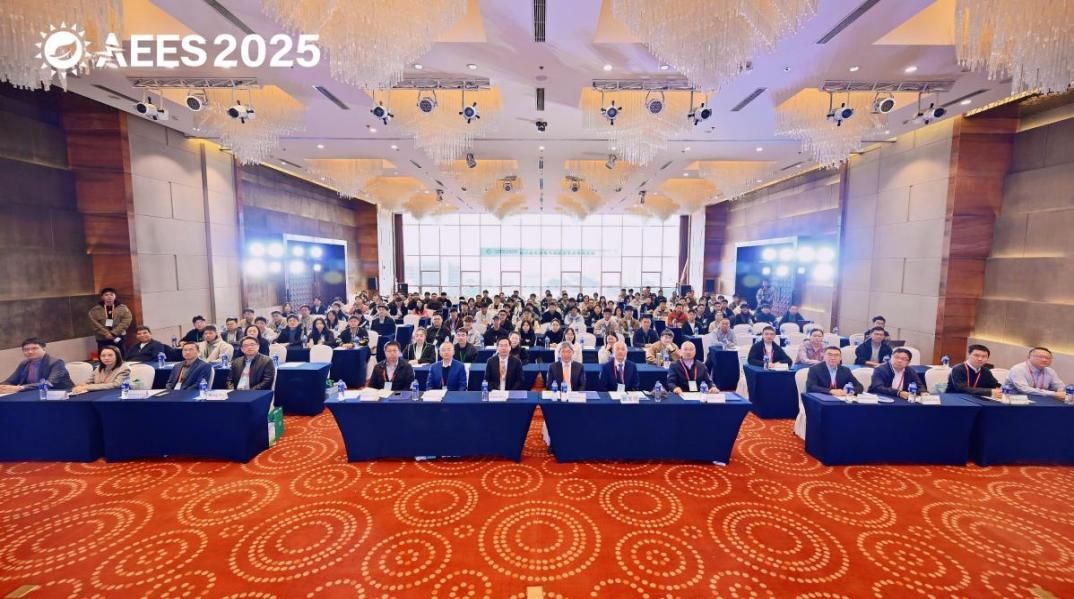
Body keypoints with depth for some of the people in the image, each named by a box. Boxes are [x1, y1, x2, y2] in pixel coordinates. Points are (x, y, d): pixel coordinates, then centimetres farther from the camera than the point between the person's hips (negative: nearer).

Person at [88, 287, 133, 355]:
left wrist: (113, 333, -15)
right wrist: (106, 334, -15)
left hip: (118, 339, 0)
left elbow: (126, 321, -7)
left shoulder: (123, 308, 5)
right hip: (103, 340, 0)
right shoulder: (95, 310, 6)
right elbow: (95, 324, -4)